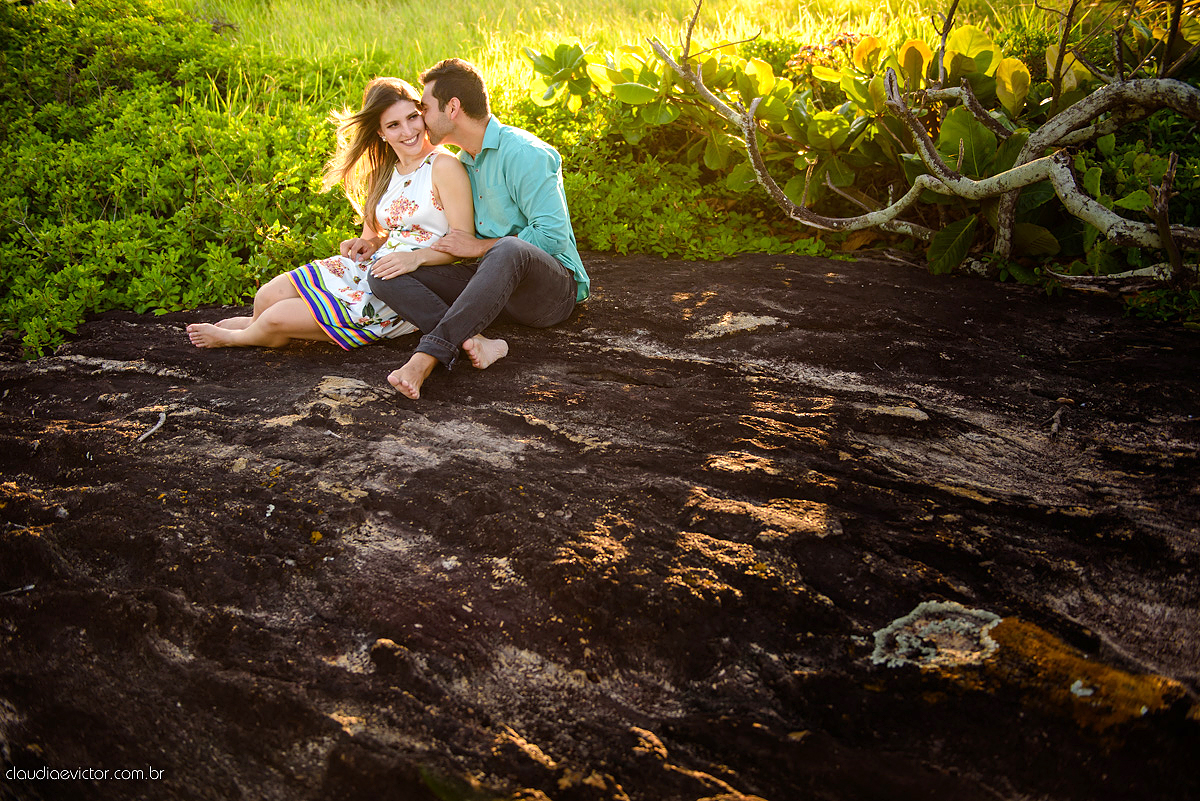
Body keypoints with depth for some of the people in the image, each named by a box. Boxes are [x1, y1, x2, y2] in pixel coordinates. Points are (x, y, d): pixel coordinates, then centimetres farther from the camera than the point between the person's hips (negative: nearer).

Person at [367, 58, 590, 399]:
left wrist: (479, 247, -14)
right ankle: (474, 342, -34)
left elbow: (552, 236, -19)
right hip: (490, 280, 7)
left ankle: (427, 356, -44)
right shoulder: (461, 162, 16)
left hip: (550, 289, -7)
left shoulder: (524, 153, -11)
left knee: (508, 250, -43)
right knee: (384, 274, -12)